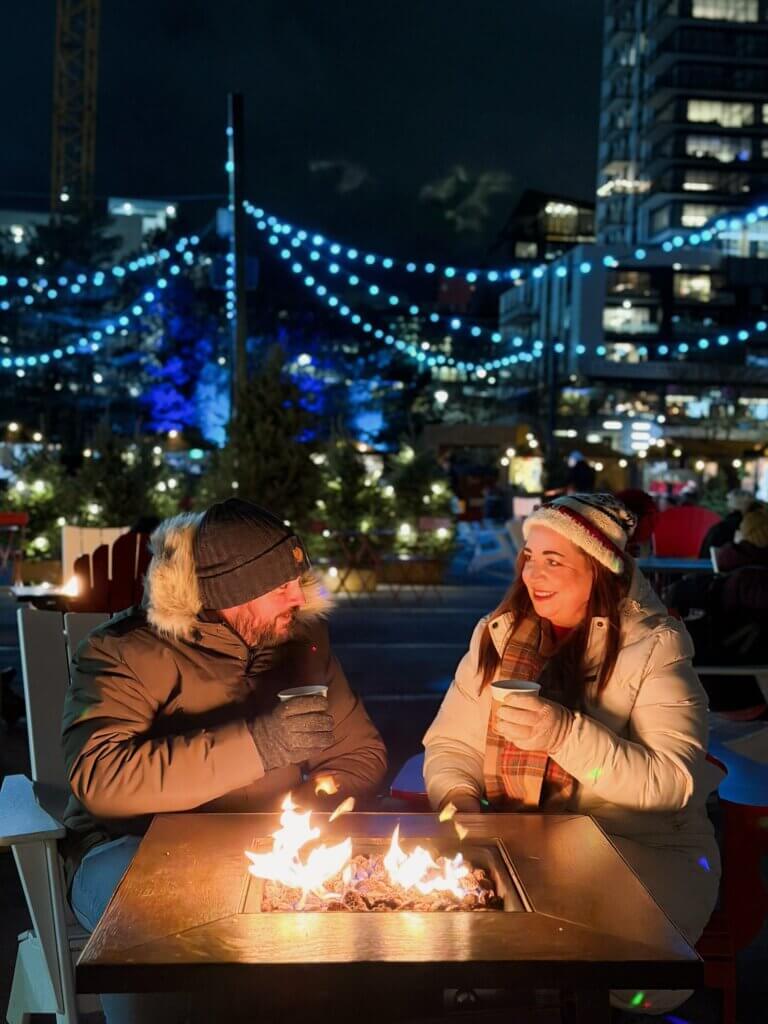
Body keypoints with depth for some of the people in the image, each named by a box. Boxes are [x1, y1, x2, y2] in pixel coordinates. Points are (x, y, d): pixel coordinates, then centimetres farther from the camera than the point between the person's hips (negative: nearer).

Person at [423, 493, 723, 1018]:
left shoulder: (654, 646, -9)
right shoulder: (498, 634, 4)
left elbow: (674, 783, -18)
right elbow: (450, 746, 6)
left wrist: (566, 733, -31)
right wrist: (458, 797, -17)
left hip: (641, 849, -4)